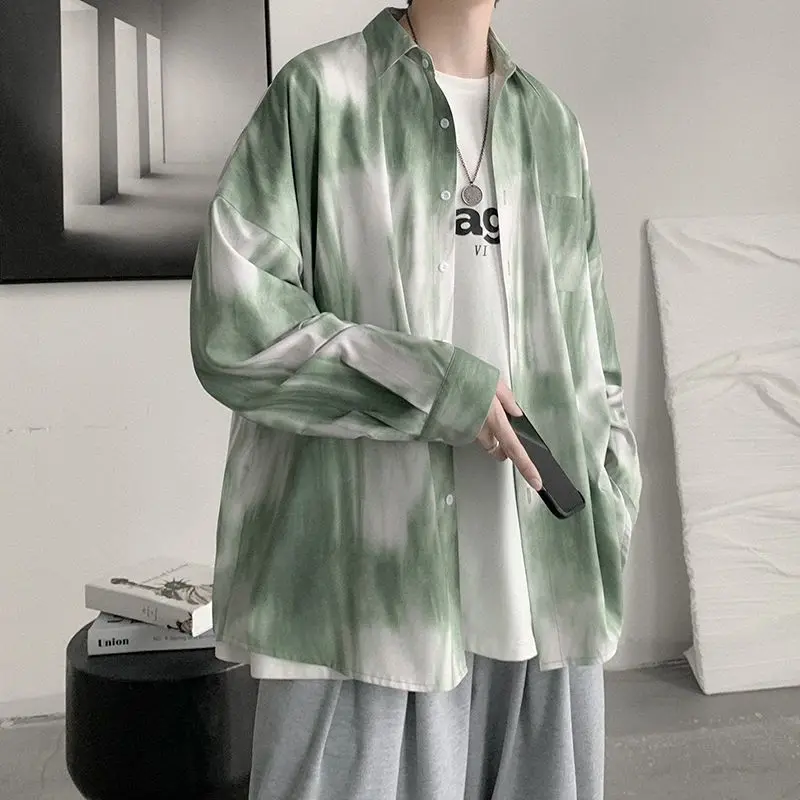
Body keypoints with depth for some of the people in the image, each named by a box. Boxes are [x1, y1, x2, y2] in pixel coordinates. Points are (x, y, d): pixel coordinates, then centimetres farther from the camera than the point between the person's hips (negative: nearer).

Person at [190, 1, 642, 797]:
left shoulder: (553, 125, 15)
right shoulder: (318, 92, -1)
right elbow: (233, 326, -8)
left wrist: (605, 530, 10)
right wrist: (439, 387, -12)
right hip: (366, 584, -4)